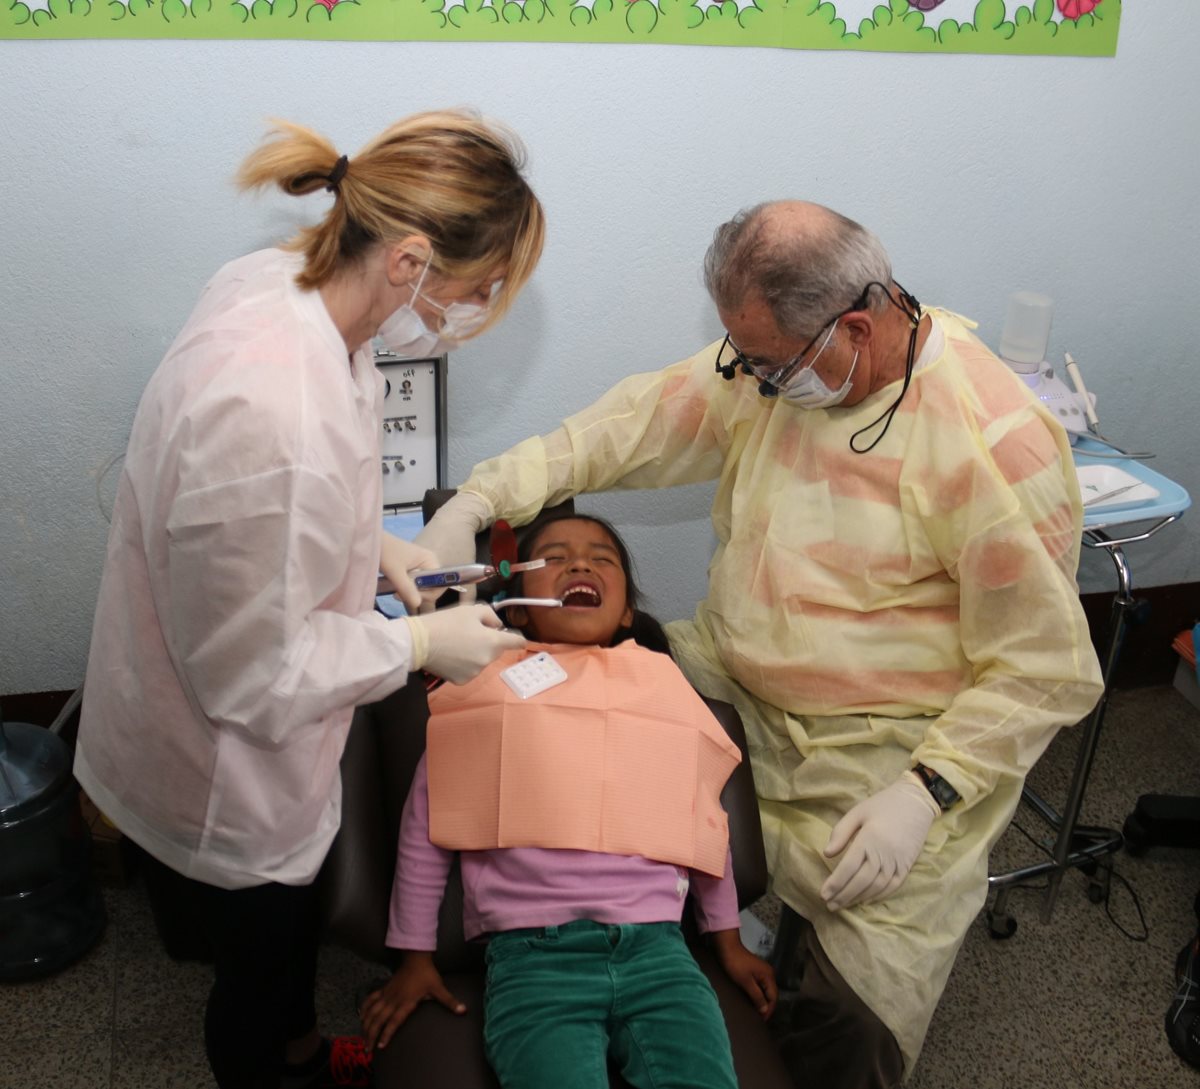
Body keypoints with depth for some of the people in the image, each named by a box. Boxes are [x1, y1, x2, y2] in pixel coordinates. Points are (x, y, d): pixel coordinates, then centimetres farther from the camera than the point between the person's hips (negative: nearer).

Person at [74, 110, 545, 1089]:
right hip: (224, 778, -9)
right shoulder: (270, 414, -41)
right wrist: (417, 644, -18)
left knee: (290, 923, 34)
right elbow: (249, 674, -28)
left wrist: (374, 545, 0)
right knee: (259, 963, 21)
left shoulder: (282, 281, -12)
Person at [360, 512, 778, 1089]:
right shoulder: (485, 687, 7)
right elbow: (426, 824, 11)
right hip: (533, 955, -2)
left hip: (655, 947, 2)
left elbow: (706, 822, 23)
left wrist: (728, 940, 27)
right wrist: (416, 957, 12)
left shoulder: (664, 687, 14)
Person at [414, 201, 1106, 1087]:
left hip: (894, 747, -5)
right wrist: (479, 499, -3)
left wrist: (926, 792, -23)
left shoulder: (997, 445, -21)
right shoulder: (776, 361, -2)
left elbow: (1046, 670, -15)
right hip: (731, 687, 6)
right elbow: (631, 427, 6)